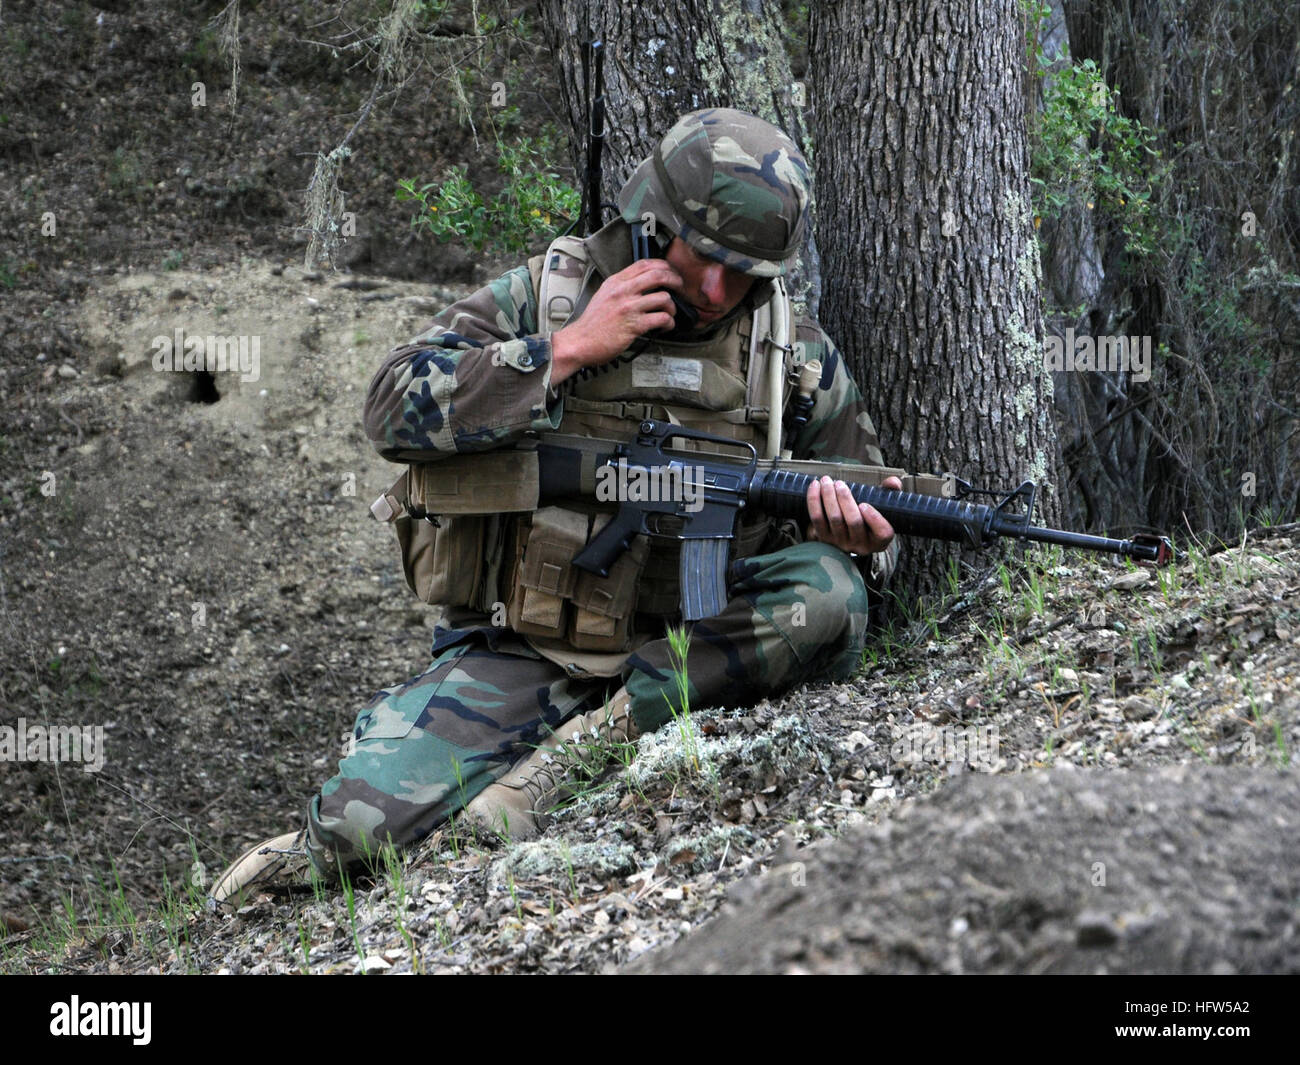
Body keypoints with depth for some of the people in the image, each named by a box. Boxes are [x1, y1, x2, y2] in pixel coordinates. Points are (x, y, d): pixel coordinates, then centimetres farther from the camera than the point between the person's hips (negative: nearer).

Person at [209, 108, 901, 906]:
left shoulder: (797, 357, 5)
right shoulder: (543, 296, 0)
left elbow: (873, 537, 12)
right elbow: (397, 411, -12)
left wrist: (854, 538, -15)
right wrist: (569, 348, -16)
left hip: (688, 654, 3)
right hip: (520, 654, -2)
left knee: (825, 595, -28)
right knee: (365, 821, -25)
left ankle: (591, 737, -19)